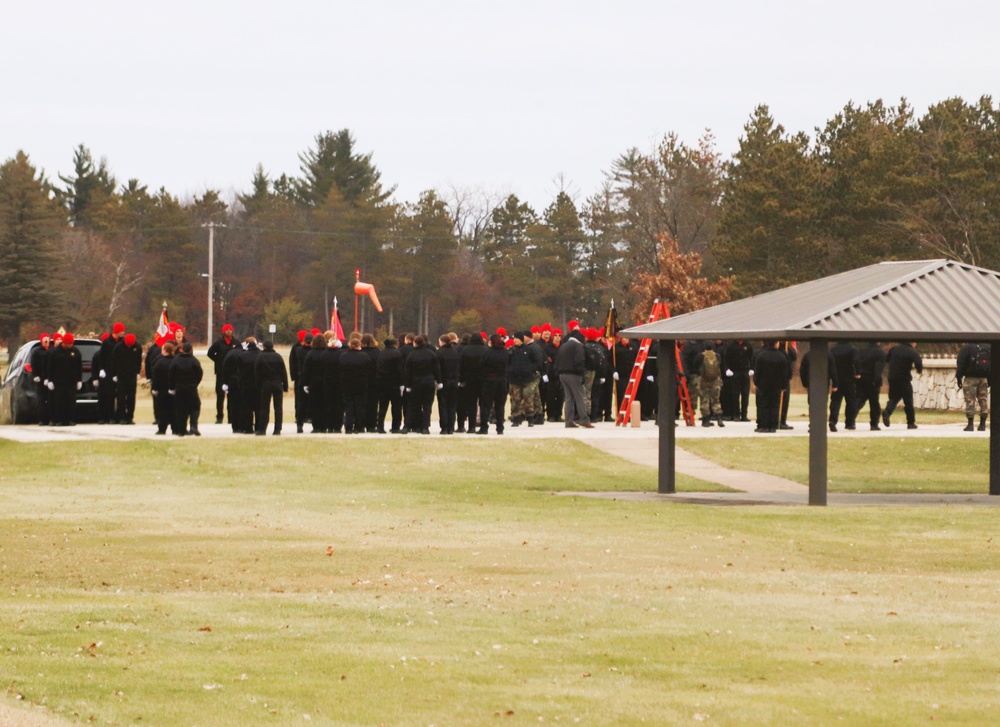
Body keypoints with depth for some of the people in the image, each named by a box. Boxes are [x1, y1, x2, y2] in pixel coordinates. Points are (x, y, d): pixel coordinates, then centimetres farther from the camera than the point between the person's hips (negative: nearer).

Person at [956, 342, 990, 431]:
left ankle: (970, 424, -7)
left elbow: (960, 364, -8)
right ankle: (982, 425, 9)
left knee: (970, 401, -3)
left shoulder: (967, 348, -7)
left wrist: (959, 378, -1)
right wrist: (989, 380, 18)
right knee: (983, 401, 9)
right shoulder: (988, 348, 8)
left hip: (971, 378, -4)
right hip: (983, 379, 4)